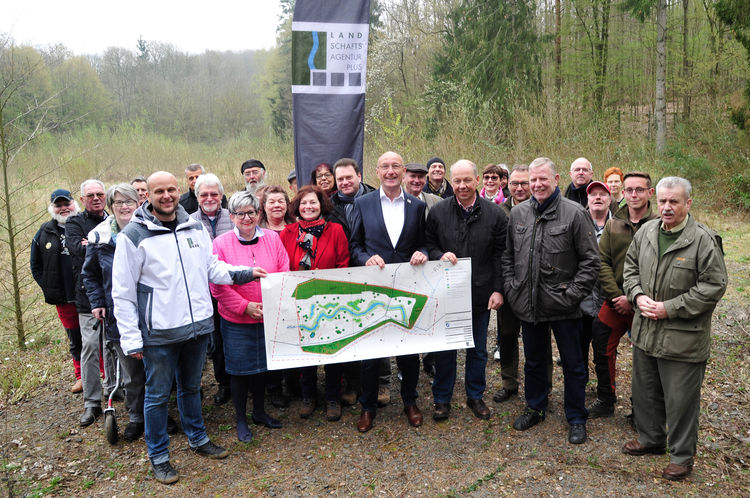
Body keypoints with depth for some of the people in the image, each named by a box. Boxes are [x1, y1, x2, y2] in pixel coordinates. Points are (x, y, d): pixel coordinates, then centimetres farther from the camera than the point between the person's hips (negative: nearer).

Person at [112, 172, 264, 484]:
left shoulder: (195, 227, 5)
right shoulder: (133, 236, -9)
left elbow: (212, 268, 13)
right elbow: (122, 293, -8)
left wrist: (245, 273, -3)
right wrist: (131, 339, -11)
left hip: (198, 326, 5)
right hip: (159, 333, -4)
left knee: (191, 387, 22)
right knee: (158, 395, 10)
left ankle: (198, 439, 41)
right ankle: (158, 456, 28)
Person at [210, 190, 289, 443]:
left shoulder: (272, 238, -1)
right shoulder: (221, 244, -9)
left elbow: (284, 275, 2)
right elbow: (218, 285, -11)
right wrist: (246, 306, -16)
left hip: (268, 318, 3)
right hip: (236, 321, -3)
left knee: (262, 365, 17)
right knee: (239, 369, 8)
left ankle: (259, 412, 37)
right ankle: (241, 420, 27)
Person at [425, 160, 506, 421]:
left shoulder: (495, 214, -1)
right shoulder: (437, 212, 0)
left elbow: (501, 255, 0)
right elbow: (429, 245, 8)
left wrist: (498, 289, -5)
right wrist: (440, 256, -14)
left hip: (481, 293, 0)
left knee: (478, 349, 14)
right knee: (445, 348, 8)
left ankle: (475, 395, 32)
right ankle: (442, 398, 24)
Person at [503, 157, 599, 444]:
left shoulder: (575, 213, -8)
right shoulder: (517, 213, 6)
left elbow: (591, 260, -7)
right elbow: (507, 256, 14)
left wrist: (573, 294, -13)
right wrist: (510, 288, 4)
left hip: (562, 306, -4)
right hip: (528, 304, 4)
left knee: (572, 364, 9)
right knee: (534, 361, 19)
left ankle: (576, 418, 26)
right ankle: (535, 408, 38)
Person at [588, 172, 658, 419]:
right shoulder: (612, 225, 6)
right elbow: (602, 262, 3)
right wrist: (616, 294, -9)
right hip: (615, 302, 4)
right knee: (603, 350, 8)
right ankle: (605, 401, 27)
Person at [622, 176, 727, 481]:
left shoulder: (703, 239, -15)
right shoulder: (646, 231, 3)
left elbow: (714, 285, -15)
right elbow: (630, 266, 14)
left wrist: (670, 308, -17)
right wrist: (638, 296, -4)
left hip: (683, 337, -6)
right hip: (645, 330, 6)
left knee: (680, 399, 6)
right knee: (645, 391, 20)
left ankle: (682, 455, 26)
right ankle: (651, 439, 41)